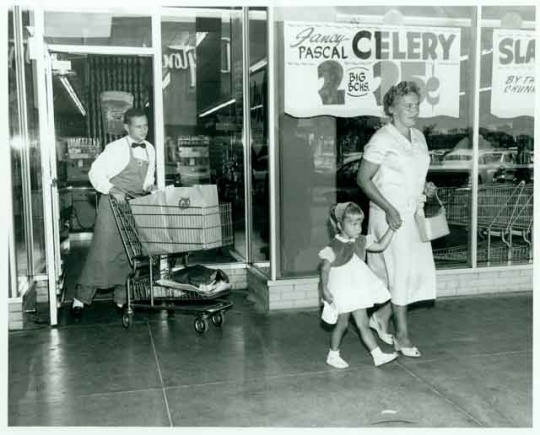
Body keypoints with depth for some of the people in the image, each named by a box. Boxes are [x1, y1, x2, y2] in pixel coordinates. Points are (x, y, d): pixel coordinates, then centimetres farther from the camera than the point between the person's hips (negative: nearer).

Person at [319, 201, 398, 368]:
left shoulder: (361, 242, 3)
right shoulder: (333, 248, -16)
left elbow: (381, 246, 12)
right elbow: (325, 269, -13)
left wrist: (391, 228, 5)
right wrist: (324, 290, -18)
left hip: (358, 292, 6)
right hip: (342, 292, -5)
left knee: (363, 324, 10)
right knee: (342, 324, 7)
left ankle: (378, 355, 12)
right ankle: (333, 355, 25)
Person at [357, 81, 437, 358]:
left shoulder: (419, 137, 11)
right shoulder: (382, 139, -12)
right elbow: (363, 178, -13)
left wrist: (426, 187, 2)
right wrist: (388, 208, -19)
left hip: (414, 213, 8)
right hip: (389, 214, -7)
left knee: (421, 269, 7)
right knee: (401, 270, -2)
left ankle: (381, 317, 24)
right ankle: (402, 336, 13)